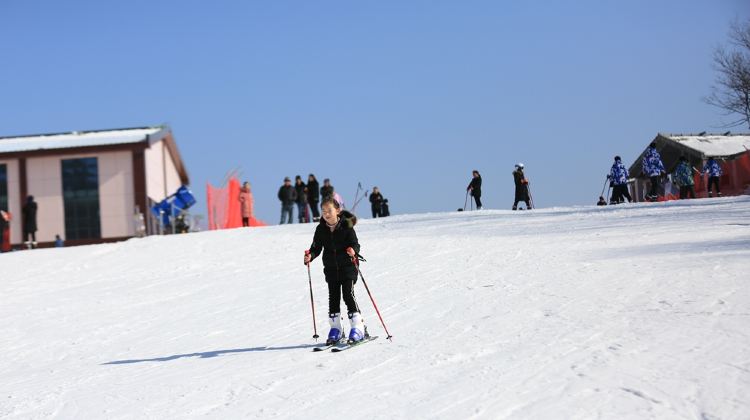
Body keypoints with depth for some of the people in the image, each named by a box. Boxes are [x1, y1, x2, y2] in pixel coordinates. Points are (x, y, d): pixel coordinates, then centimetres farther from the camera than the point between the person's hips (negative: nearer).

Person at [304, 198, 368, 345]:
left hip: (347, 266, -4)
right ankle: (335, 329, 17)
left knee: (348, 295, -11)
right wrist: (310, 255, -16)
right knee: (333, 297, 7)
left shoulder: (346, 226, -10)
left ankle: (358, 327, -5)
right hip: (331, 268, 4)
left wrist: (353, 250, -35)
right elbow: (316, 247, 4)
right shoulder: (321, 229, 2)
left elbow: (355, 244, -13)